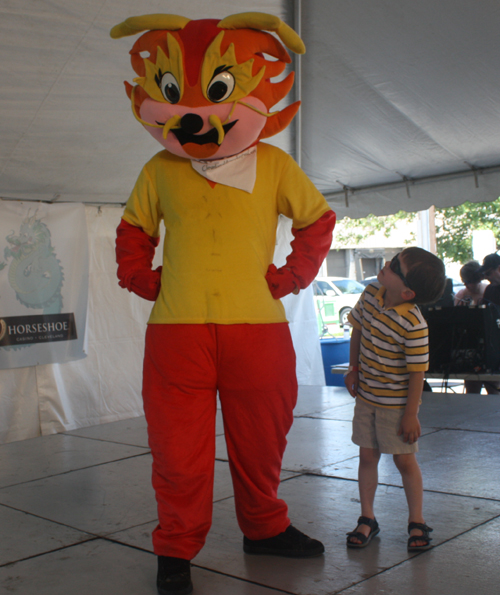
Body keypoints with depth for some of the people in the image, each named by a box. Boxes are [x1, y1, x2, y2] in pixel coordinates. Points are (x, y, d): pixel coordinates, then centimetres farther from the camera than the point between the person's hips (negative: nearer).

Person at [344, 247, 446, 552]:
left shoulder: (413, 324, -27)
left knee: (405, 459, 5)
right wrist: (354, 370, 14)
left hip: (397, 403, -6)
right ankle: (367, 519, 24)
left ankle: (417, 522, 23)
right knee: (367, 456, 12)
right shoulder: (370, 295, -7)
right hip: (366, 397, 6)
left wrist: (410, 415, -17)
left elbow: (417, 372, -21)